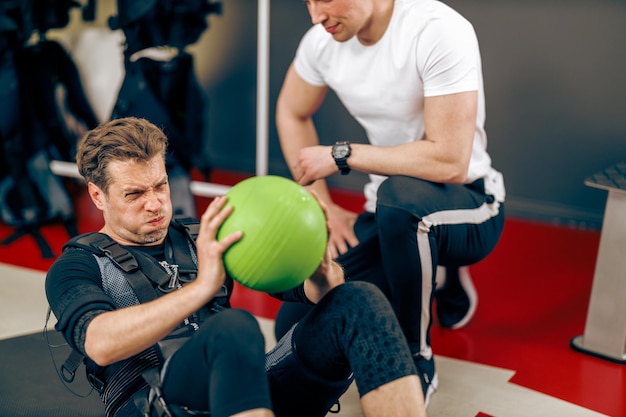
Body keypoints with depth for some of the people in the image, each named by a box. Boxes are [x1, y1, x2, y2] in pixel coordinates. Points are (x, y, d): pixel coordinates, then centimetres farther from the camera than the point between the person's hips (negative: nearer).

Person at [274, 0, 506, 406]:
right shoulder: (323, 40, -5)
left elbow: (449, 162, -29)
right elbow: (291, 115, 13)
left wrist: (341, 155, -21)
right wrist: (324, 206, 4)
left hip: (470, 209, -6)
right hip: (392, 215, 7)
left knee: (399, 195, -41)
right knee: (296, 323, -4)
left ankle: (418, 363, -14)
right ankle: (437, 277, 20)